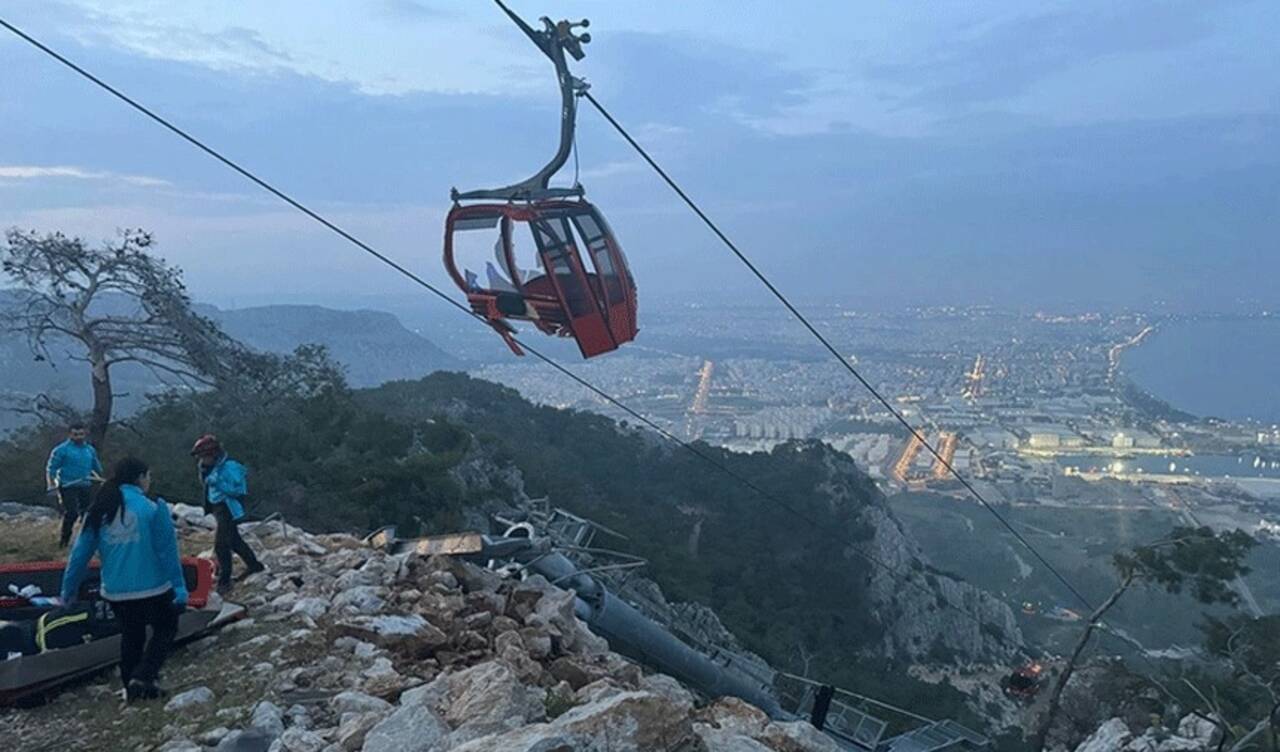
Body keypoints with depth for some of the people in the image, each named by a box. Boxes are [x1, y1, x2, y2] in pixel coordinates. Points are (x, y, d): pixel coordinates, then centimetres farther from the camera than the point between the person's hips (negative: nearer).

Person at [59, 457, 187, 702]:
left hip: (115, 592, 5)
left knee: (131, 634, 24)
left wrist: (69, 589, 13)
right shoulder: (153, 508, -13)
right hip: (152, 589, -5)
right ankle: (143, 678, 0)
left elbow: (80, 552, 3)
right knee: (165, 629, 16)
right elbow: (167, 551, -13)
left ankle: (130, 686, 29)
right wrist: (179, 586, -9)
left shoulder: (99, 511, 1)